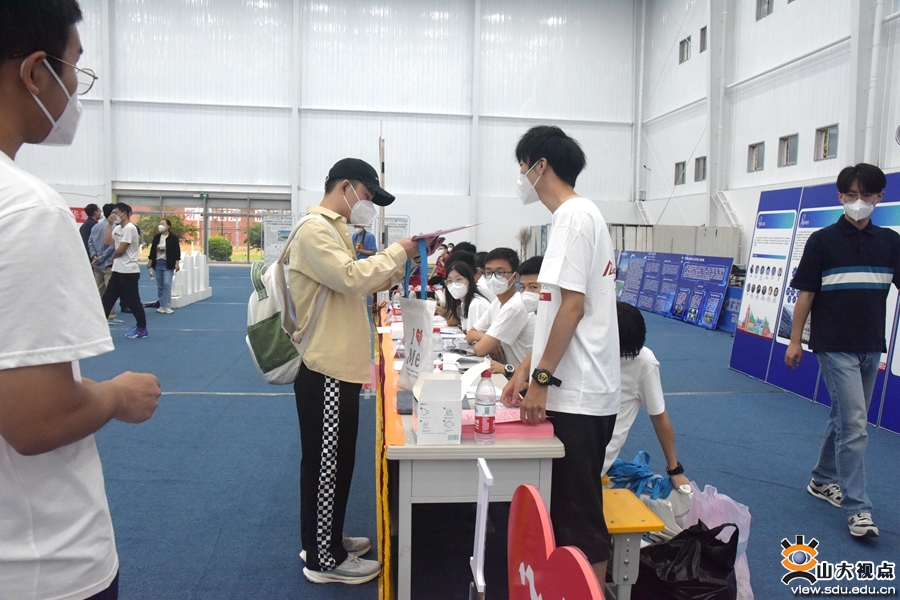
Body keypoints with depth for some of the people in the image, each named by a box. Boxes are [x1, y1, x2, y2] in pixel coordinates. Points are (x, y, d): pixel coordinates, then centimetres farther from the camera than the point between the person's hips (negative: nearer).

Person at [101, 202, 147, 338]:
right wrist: (110, 224, 2)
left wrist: (113, 256, 3)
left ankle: (142, 329, 7)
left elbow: (120, 249, -17)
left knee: (133, 301, -2)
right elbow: (106, 241, 5)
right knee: (107, 298, 9)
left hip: (129, 271, -9)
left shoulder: (130, 228, -15)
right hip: (117, 270, 9)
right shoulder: (117, 228, 15)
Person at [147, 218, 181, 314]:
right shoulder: (156, 237, 8)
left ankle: (167, 306, -10)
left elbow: (177, 251, -6)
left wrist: (177, 263, -11)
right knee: (160, 286, 7)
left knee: (167, 284, -12)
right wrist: (150, 261, 8)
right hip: (157, 263, 5)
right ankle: (162, 306, 13)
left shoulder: (173, 238, -5)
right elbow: (152, 250, 11)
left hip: (168, 264, -5)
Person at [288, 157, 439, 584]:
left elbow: (366, 282, 18)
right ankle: (324, 559, 13)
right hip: (325, 367, -10)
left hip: (340, 364, 10)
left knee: (335, 460, 18)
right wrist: (399, 251, -16)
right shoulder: (315, 230, -15)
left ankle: (326, 540, 32)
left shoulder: (333, 230, 18)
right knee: (325, 462, 0)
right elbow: (352, 278, -27)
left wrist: (409, 257, 6)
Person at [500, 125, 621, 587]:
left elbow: (572, 307, -20)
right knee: (571, 512, 18)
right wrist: (527, 367, 17)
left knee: (579, 519, 1)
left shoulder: (573, 216, -13)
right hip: (579, 392, 10)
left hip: (578, 396, -10)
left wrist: (542, 379, -15)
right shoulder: (579, 215, 17)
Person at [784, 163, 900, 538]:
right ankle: (856, 508, -1)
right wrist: (795, 340, -4)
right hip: (835, 347, -5)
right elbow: (806, 294, -3)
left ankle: (823, 480, 34)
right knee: (854, 424, -8)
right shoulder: (823, 241, -4)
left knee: (845, 419, 16)